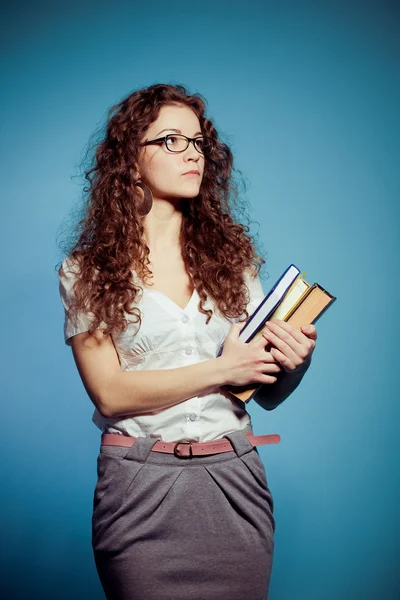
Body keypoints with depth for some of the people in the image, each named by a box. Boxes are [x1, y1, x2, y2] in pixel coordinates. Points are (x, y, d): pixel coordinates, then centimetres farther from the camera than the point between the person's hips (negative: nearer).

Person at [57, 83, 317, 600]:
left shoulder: (230, 255, 5)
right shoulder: (87, 270, -3)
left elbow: (267, 393, 7)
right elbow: (109, 393, -10)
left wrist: (295, 361, -15)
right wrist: (221, 369, -16)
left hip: (235, 482, 3)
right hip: (142, 490, -3)